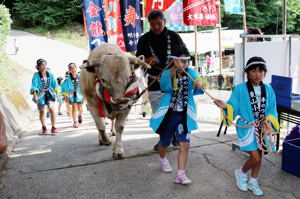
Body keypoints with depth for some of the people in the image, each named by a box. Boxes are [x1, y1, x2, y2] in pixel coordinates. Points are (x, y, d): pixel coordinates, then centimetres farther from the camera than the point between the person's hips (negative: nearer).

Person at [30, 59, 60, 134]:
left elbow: (54, 84, 5)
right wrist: (35, 96, -29)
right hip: (40, 95, -1)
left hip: (49, 94, 1)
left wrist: (57, 93, 5)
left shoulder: (50, 74, -4)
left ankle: (53, 127, -6)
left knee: (52, 109, -17)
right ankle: (43, 127, 34)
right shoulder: (36, 75, -13)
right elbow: (34, 86, -19)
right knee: (42, 112, 12)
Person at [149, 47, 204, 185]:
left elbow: (196, 77, -26)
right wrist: (172, 72, -37)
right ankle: (162, 160, 50)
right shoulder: (167, 73, -7)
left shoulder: (190, 72, -3)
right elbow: (164, 87, -27)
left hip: (184, 115, 1)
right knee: (165, 142, 18)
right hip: (167, 114, -1)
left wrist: (199, 81, -49)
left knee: (185, 144, -8)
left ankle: (180, 175, 2)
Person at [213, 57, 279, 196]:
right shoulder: (240, 89, -10)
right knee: (255, 158, -9)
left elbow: (272, 109, 4)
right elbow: (234, 108, -9)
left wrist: (268, 119, -15)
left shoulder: (268, 89, 0)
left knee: (259, 157, 15)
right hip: (246, 127, -4)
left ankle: (253, 181, 37)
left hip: (262, 128, 5)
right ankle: (241, 173, 23)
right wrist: (225, 107, -30)